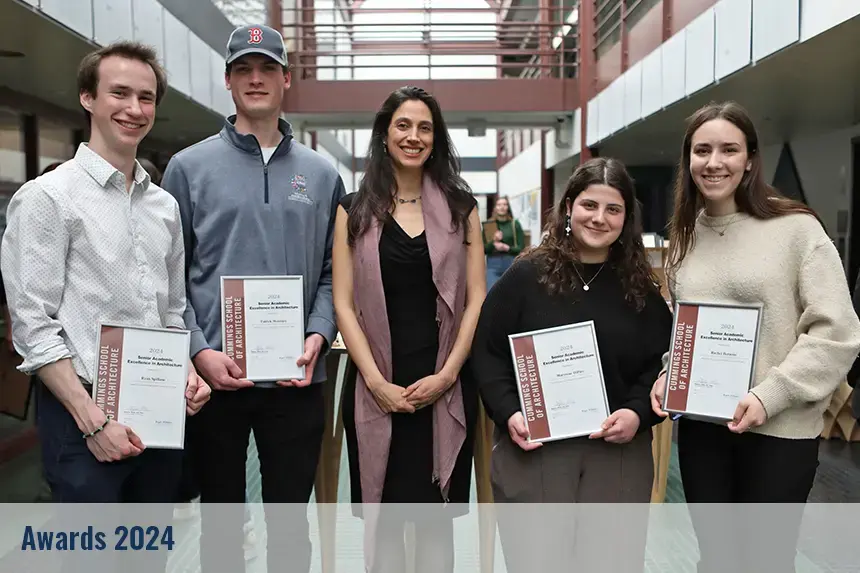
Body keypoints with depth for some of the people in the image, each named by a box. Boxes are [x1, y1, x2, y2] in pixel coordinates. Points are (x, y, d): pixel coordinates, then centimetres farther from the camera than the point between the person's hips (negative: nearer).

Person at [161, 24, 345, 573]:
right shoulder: (189, 167, 1)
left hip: (297, 378, 2)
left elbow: (333, 272, 7)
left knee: (291, 518, 15)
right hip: (215, 375, -1)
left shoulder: (322, 174, 7)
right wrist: (199, 351, -12)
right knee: (221, 515, 16)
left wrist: (317, 336, -9)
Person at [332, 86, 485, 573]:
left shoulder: (460, 206, 6)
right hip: (376, 387, 0)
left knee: (436, 514, 10)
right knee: (382, 516, 9)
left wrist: (446, 374, -8)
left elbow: (476, 300, 2)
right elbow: (344, 304, -1)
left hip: (445, 386, 0)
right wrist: (376, 381, -10)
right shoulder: (355, 210, 4)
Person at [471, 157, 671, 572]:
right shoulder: (526, 276, -1)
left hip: (618, 457, 2)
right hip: (532, 452, -2)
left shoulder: (641, 289, 7)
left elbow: (663, 364, 7)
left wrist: (638, 413, -10)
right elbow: (487, 354, -1)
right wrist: (509, 414, -13)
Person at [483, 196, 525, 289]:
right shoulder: (488, 225, 4)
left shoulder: (515, 224, 2)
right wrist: (493, 242, -14)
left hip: (511, 263, 0)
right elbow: (483, 249, 3)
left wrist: (507, 248, -15)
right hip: (493, 264, 0)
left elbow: (522, 248, -1)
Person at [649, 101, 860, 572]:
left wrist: (770, 395, -19)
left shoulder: (796, 228, -9)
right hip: (699, 426, 5)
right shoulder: (683, 237, 8)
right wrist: (668, 374, -1)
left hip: (780, 431, -4)